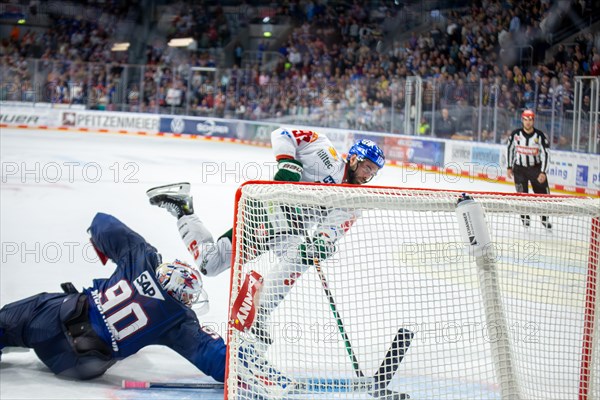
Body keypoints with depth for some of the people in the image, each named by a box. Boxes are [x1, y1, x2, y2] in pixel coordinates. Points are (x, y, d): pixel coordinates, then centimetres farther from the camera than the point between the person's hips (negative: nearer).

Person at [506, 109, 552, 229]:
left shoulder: (540, 136, -12)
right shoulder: (515, 134, -8)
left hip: (536, 167, 0)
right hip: (520, 168, 0)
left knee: (542, 193, 0)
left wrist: (543, 172, -16)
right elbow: (510, 149, 5)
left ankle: (545, 218, 17)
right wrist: (509, 167, 5)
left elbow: (545, 154, -10)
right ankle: (525, 217, 13)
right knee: (522, 193, -4)